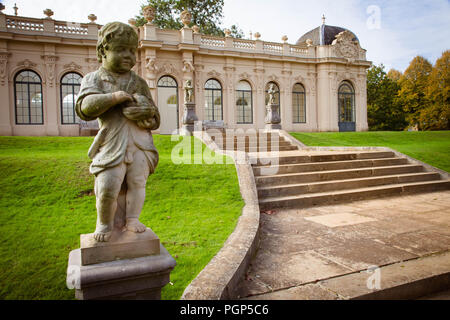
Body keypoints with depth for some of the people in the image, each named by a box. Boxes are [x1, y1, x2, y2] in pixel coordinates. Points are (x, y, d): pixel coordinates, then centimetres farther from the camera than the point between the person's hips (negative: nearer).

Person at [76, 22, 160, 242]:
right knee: (107, 187, -7)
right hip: (112, 144, -3)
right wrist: (115, 96, -16)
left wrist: (146, 113, -10)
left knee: (137, 183, 7)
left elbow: (155, 120, 13)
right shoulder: (93, 79, 9)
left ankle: (132, 219, 26)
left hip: (140, 143, 3)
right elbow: (85, 107, -10)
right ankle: (105, 223, 18)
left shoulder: (139, 83, 15)